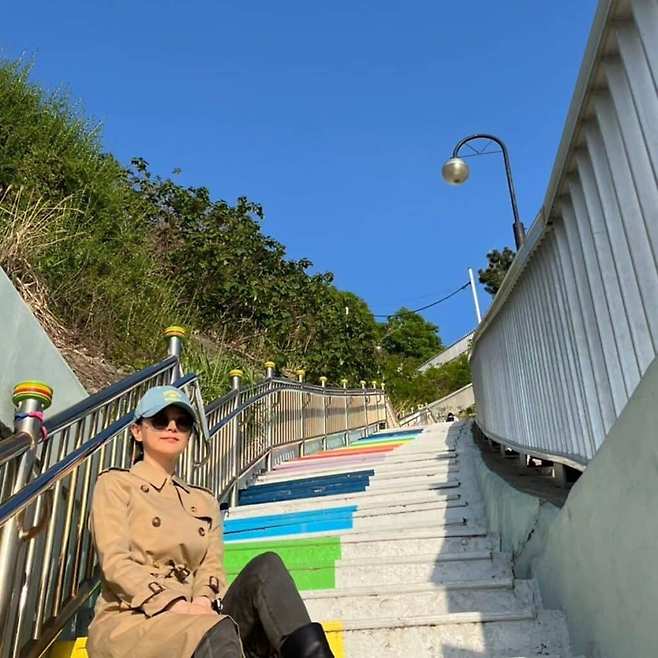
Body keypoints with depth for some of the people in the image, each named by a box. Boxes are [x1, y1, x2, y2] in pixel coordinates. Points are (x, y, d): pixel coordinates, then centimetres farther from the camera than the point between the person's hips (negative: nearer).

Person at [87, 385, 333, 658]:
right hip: (128, 622, -4)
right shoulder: (115, 485, 7)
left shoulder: (204, 502, 21)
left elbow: (212, 566, 8)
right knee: (218, 631, -37)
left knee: (266, 567, -25)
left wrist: (203, 601, -17)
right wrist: (178, 606, -22)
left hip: (190, 623, 4)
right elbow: (115, 562, -8)